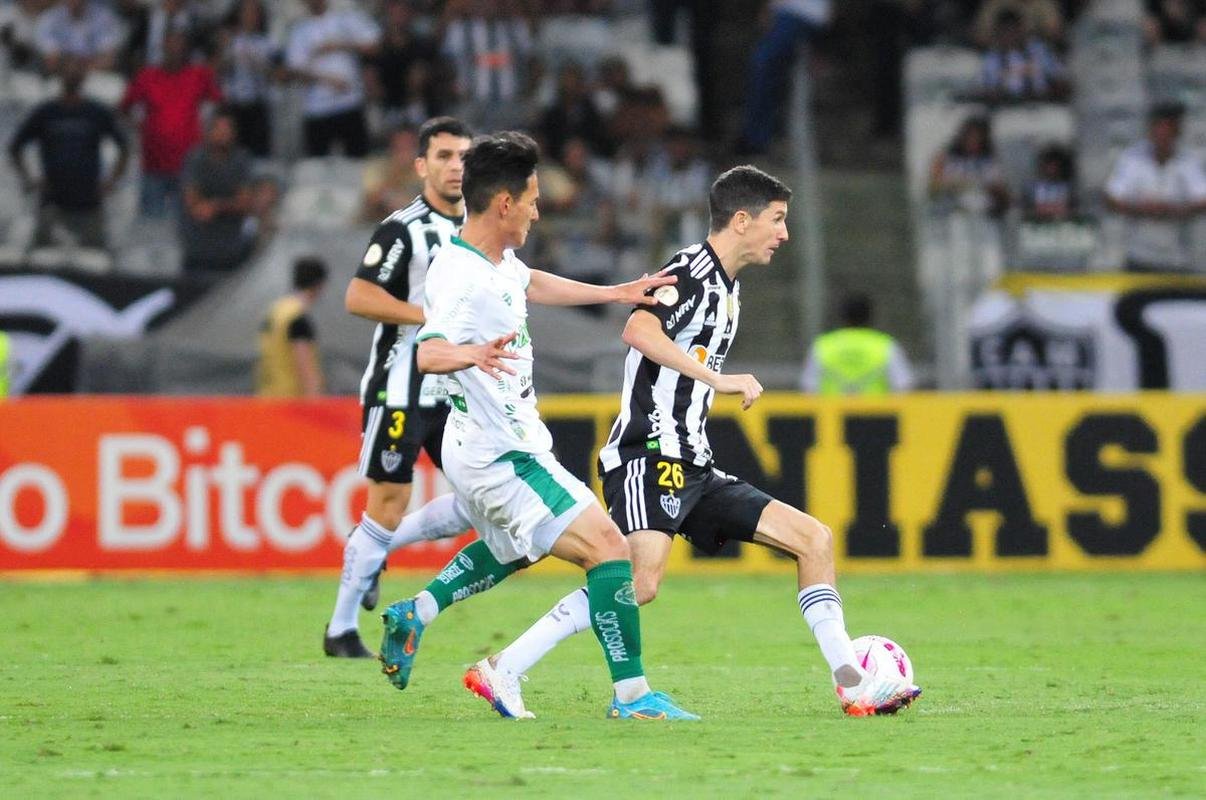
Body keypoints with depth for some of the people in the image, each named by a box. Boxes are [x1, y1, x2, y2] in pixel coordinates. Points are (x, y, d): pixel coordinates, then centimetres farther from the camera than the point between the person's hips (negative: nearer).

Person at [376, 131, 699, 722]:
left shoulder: (499, 259, 4)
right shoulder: (463, 280, -27)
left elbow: (530, 285, 26)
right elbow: (427, 352, -42)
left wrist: (614, 293, 27)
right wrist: (471, 354, -63)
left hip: (487, 450, 11)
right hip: (502, 459, -11)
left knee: (512, 550, 35)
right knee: (609, 548, -15)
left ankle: (415, 614, 36)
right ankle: (631, 695, -14)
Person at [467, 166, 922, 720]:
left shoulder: (728, 288, 21)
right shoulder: (692, 270, -9)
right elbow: (639, 331, -27)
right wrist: (718, 379, -29)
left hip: (691, 467, 10)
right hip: (647, 456, -10)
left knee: (813, 538, 5)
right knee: (640, 581, -28)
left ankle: (854, 687, 4)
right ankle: (500, 671, -23)